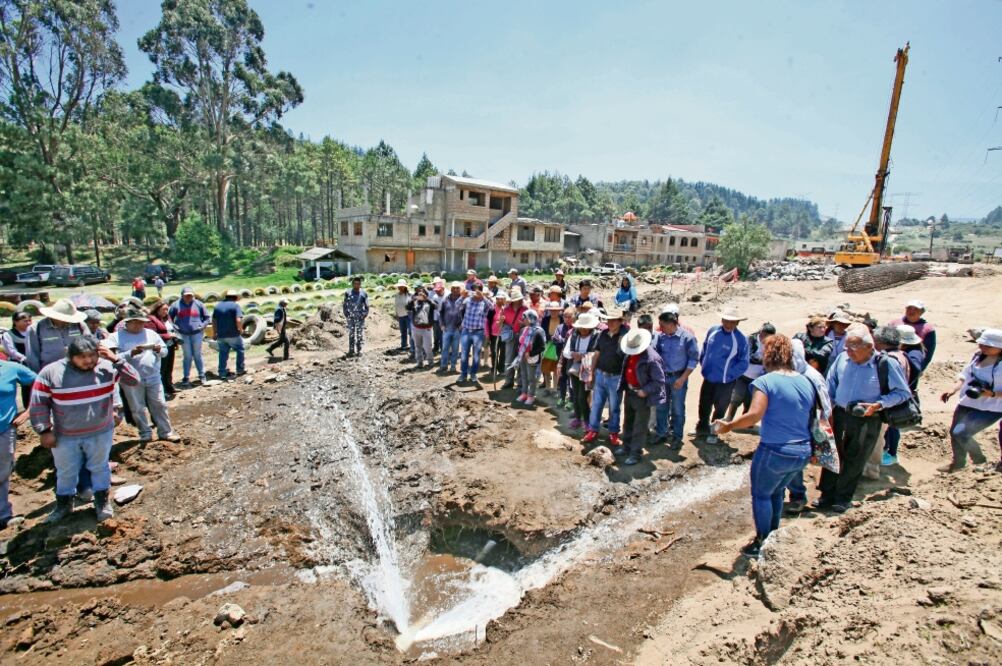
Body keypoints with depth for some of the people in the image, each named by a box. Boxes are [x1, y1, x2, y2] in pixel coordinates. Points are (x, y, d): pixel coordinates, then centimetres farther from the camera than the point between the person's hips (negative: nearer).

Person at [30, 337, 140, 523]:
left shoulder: (107, 368, -14)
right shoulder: (50, 372, -15)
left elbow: (134, 381, -17)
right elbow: (39, 404, -8)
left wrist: (116, 360, -26)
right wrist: (44, 431, -9)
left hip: (100, 433, 0)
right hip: (65, 436, 0)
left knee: (99, 467, 17)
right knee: (66, 472, 18)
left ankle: (102, 502, 36)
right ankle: (63, 504, 41)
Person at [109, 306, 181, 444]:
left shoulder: (151, 333, 9)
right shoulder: (116, 337, -1)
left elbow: (165, 351, 11)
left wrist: (159, 349, -10)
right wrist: (131, 353, -25)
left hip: (153, 377, 2)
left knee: (160, 405, 6)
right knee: (138, 408, 8)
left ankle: (166, 432, 16)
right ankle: (145, 434, 22)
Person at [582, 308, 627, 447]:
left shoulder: (624, 336, -15)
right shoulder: (603, 334, 1)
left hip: (615, 378, -4)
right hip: (600, 375, 4)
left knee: (614, 407, 11)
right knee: (596, 404, 11)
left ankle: (613, 433, 25)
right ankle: (593, 430, 23)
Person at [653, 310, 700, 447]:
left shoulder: (687, 337, -14)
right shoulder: (660, 336, -4)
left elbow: (693, 359, -10)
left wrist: (682, 378, -12)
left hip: (678, 378, -3)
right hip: (662, 376, 4)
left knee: (677, 409, 9)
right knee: (661, 407, 13)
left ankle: (676, 436, 26)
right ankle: (661, 433, 30)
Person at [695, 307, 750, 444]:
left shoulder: (741, 339, -18)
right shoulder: (712, 331, -6)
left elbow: (743, 363, -12)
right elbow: (704, 348, 11)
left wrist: (728, 374, -15)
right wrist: (703, 364, 7)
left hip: (725, 381, -4)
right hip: (708, 378, 4)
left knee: (720, 409, 14)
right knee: (704, 405, 19)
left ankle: (713, 433, 32)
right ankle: (702, 428, 39)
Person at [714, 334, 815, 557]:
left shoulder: (766, 382, -15)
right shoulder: (806, 382, 5)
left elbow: (754, 415, -26)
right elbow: (812, 417, 13)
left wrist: (729, 426, -14)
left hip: (774, 451, -7)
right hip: (803, 452, 7)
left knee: (761, 496, 11)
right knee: (777, 492, 24)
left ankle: (762, 544, 20)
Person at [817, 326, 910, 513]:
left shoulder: (886, 364, -15)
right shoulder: (842, 359, -6)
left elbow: (903, 392, -6)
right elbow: (830, 385, 8)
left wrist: (878, 404, -19)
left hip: (867, 420, -3)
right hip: (840, 414, 3)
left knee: (854, 461, 9)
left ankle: (843, 498, 26)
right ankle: (827, 495, 23)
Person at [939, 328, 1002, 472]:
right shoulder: (978, 356, 1)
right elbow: (965, 374, 13)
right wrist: (954, 389, 0)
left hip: (990, 409, -7)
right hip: (967, 404, 7)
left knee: (960, 433, -13)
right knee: (954, 432, 16)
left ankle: (977, 458, 18)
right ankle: (958, 463, 39)